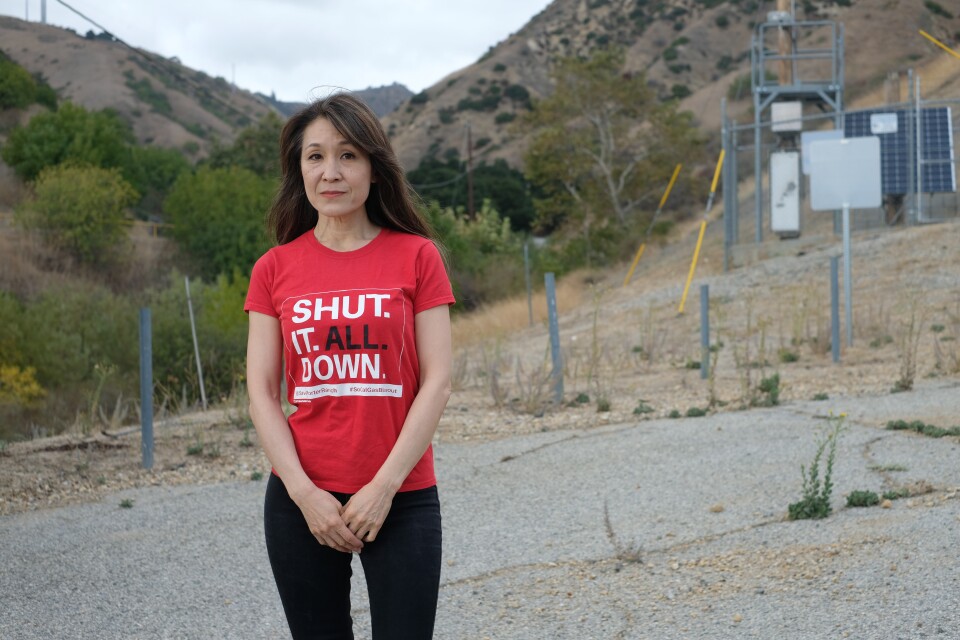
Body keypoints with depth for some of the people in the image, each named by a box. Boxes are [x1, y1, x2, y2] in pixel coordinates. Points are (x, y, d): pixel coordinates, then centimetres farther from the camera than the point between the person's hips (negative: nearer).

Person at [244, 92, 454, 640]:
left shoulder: (416, 256, 1)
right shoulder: (275, 269, 5)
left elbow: (437, 382, -4)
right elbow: (261, 392, 2)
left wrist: (385, 486, -11)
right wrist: (304, 492, -9)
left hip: (400, 499, -2)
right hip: (302, 501, 2)